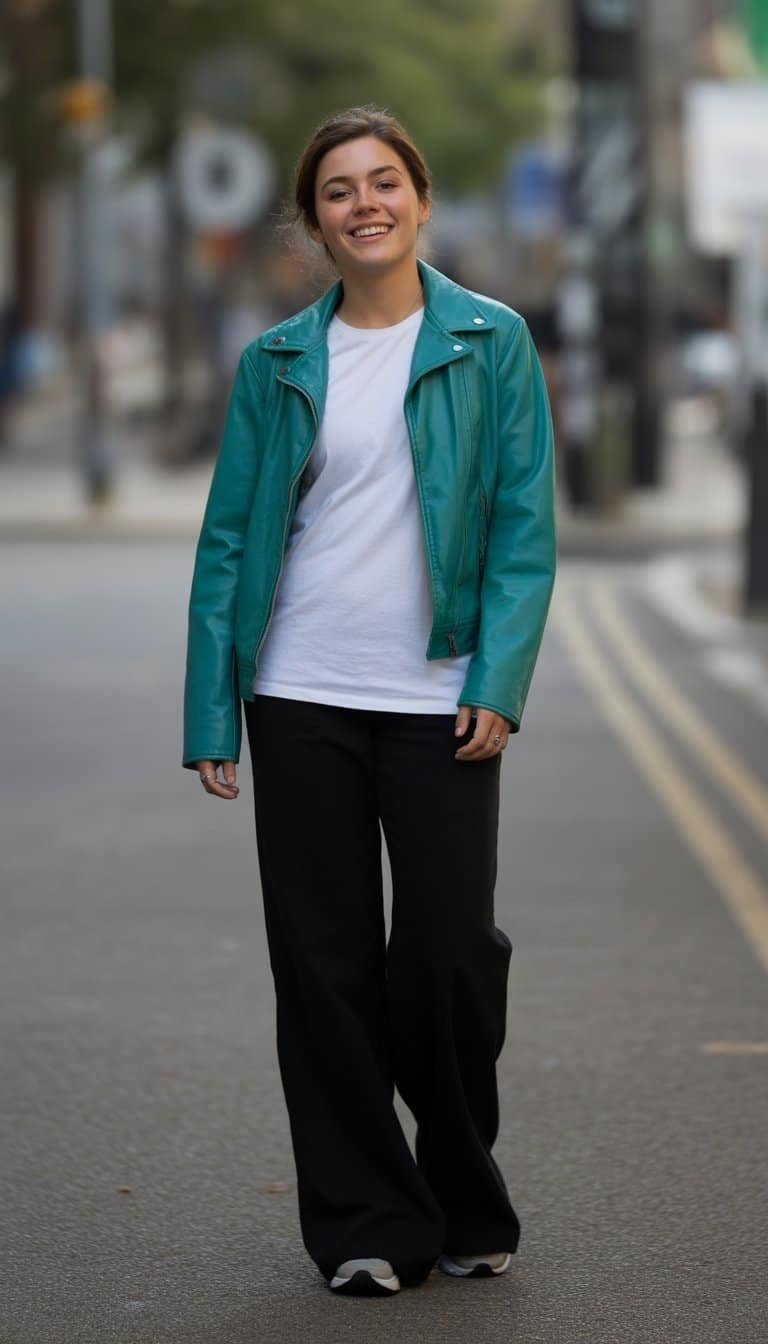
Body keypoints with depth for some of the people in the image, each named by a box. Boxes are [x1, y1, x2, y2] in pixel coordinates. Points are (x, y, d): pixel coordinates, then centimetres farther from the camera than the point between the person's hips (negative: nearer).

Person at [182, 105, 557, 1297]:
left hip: (438, 701, -1)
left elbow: (525, 528, 0)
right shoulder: (276, 363, 7)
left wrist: (499, 686, -11)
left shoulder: (493, 344, 3)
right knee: (325, 964, 2)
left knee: (449, 953, -4)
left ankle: (466, 1203, 19)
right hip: (303, 700, 2)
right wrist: (209, 716, 0)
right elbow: (229, 540, 6)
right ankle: (368, 1223, 13)